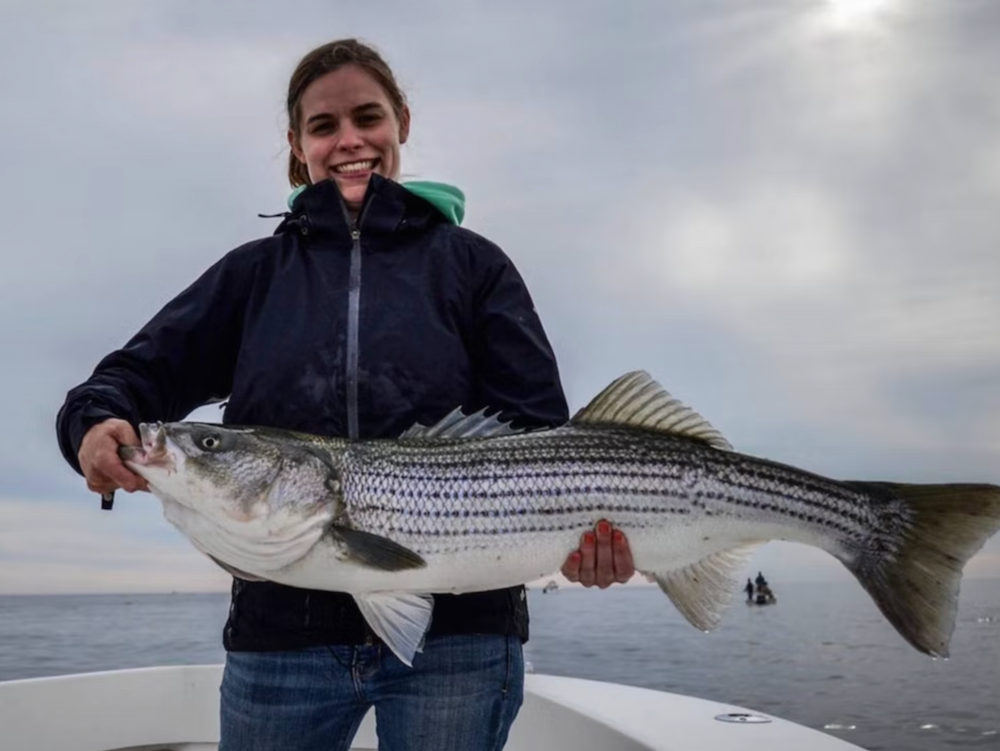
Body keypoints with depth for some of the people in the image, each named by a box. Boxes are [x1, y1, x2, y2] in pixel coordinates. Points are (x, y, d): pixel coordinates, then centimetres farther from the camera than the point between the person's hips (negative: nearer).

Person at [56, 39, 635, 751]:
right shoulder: (256, 272, 12)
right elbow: (140, 373, 6)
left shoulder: (472, 264, 7)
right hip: (281, 632, 2)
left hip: (457, 636, -1)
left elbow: (538, 434, 0)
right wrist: (97, 425, -17)